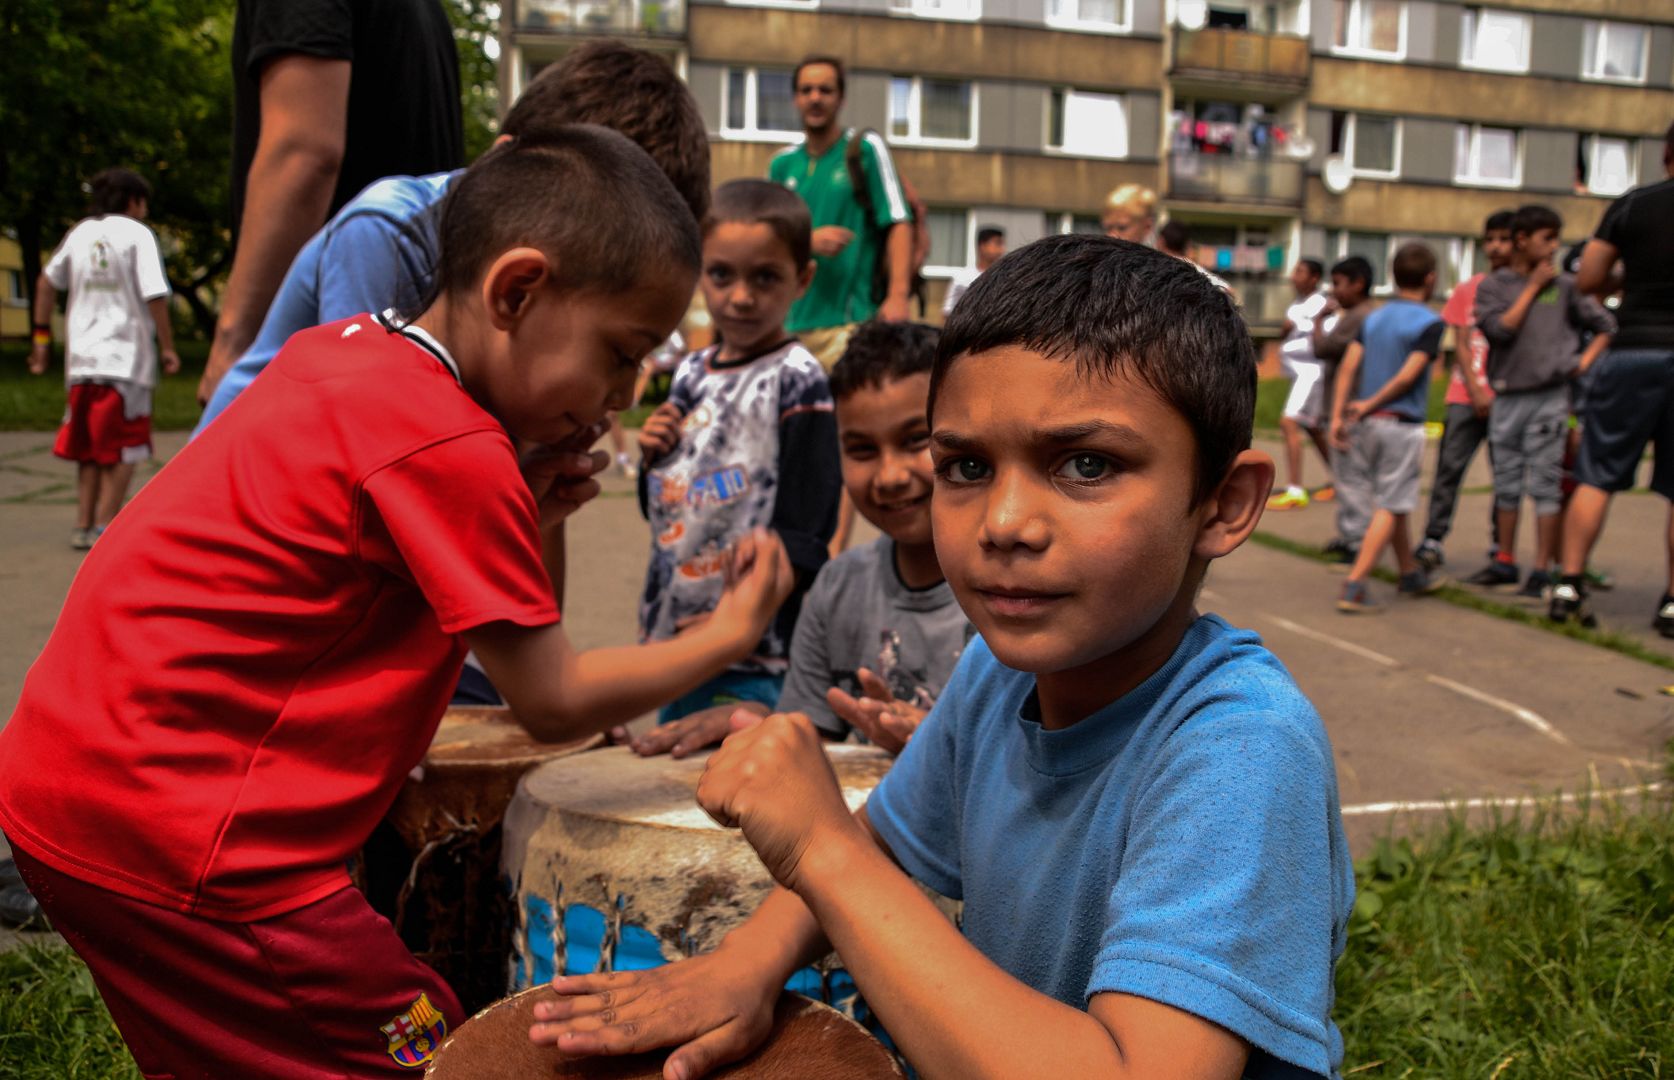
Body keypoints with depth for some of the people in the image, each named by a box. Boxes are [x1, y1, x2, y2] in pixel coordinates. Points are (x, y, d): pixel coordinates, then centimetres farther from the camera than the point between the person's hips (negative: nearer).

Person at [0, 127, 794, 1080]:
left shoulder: (344, 352, 7)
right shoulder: (454, 452, -21)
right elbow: (553, 702, -14)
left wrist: (525, 522, 3)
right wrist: (730, 634, -2)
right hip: (172, 841, -10)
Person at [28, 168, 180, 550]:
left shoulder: (80, 233, 14)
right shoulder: (137, 234, -4)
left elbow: (47, 282, 20)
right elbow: (155, 296, -12)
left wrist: (42, 334, 25)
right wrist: (167, 347, -6)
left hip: (81, 359, 6)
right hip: (126, 358, -6)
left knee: (88, 449, 14)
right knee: (124, 451, 2)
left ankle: (83, 526, 13)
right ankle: (104, 526, -4)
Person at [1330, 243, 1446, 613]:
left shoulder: (1374, 318, 9)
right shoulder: (1429, 323, -7)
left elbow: (1348, 367, 0)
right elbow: (1408, 375, -16)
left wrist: (1338, 415, -3)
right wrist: (1370, 405, -7)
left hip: (1368, 423, 6)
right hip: (1402, 424, -6)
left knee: (1394, 504, 19)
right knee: (1390, 508, -2)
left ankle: (1411, 574, 34)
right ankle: (1354, 586, -10)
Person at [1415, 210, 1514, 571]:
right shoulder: (1467, 289, 7)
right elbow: (1460, 345, 3)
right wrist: (1476, 392, -9)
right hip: (1467, 396, 1)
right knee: (1450, 466, -6)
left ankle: (1502, 549, 11)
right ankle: (1433, 541, -5)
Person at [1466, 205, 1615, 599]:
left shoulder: (1564, 285, 4)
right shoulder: (1493, 285, 5)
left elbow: (1605, 325, 11)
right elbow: (1500, 329, -10)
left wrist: (1585, 361, -3)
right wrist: (1532, 287, -6)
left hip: (1549, 397, -2)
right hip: (1507, 398, 2)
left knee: (1545, 485, -2)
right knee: (1507, 485, 11)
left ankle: (1542, 571, 3)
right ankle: (1504, 562, 22)